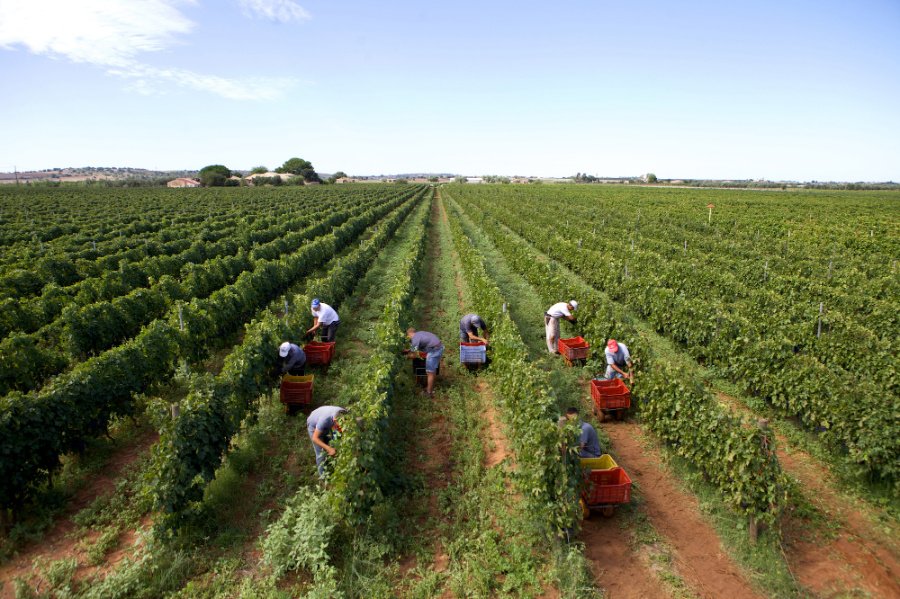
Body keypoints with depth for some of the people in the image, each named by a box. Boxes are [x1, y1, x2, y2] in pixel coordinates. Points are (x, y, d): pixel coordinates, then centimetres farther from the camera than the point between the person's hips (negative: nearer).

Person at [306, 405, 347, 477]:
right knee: (321, 453, -7)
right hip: (314, 426, -5)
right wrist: (329, 448, -40)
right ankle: (323, 475, 7)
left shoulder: (343, 413, -30)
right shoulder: (325, 419, -44)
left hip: (326, 425, 5)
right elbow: (315, 438, -34)